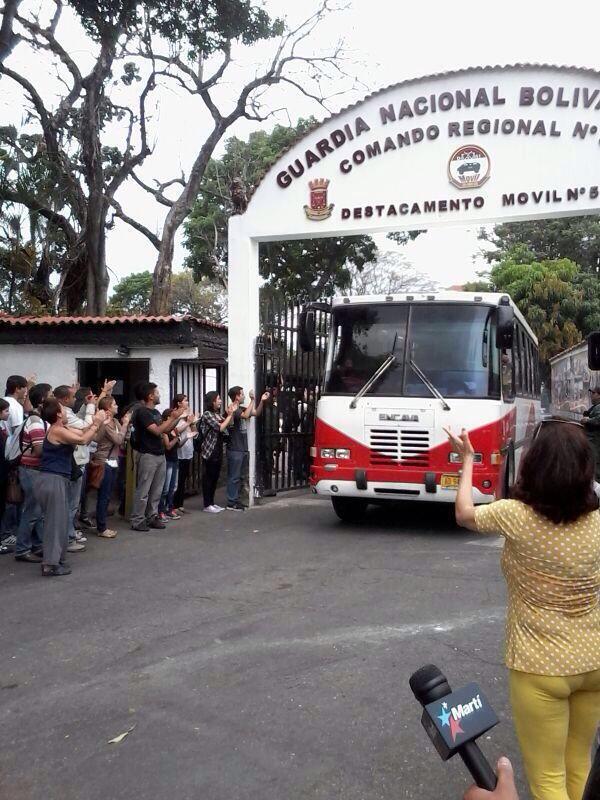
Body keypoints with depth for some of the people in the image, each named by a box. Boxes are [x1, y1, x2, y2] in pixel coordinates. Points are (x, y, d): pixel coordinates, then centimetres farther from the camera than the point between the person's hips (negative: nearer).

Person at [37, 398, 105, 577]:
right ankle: (51, 564, -4)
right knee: (56, 521, -6)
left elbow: (82, 433, 16)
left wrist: (94, 423, 1)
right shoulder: (57, 430, -15)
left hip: (57, 479, 10)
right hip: (53, 481, -10)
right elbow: (83, 440, -19)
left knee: (58, 520, 14)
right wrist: (97, 424, -9)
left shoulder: (61, 429, 13)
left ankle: (54, 559, 20)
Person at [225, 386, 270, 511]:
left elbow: (256, 413, 18)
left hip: (243, 449, 9)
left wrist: (262, 401, 4)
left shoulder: (241, 409, 12)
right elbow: (246, 415, -31)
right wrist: (252, 400, -26)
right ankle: (231, 503, 0)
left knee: (239, 476, 13)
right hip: (234, 450, -9)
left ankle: (236, 500, 20)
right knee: (233, 477, -4)